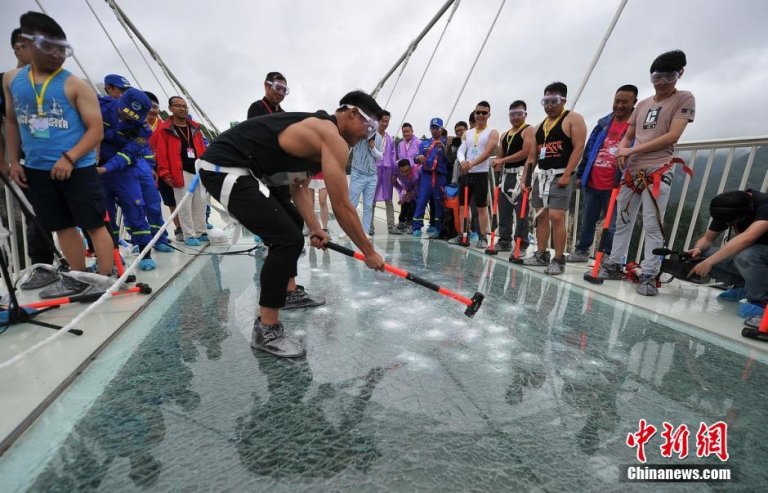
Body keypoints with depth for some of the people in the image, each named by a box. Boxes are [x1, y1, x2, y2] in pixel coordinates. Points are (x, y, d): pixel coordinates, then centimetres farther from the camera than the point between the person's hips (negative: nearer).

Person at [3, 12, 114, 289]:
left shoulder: (75, 85, -4)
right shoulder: (11, 80, 11)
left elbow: (96, 129, -10)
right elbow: (12, 122, 19)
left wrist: (69, 158, -19)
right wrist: (14, 161, 13)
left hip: (77, 168, -5)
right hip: (37, 170, 6)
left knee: (94, 225, -3)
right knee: (63, 227, 11)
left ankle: (106, 278, 5)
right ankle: (78, 278, 22)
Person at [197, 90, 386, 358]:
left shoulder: (317, 130, 16)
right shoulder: (333, 139, -15)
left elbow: (299, 187, 13)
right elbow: (342, 207, -17)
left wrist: (315, 228, 4)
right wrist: (369, 252, -8)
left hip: (233, 167, 11)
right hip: (224, 169, -11)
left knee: (291, 221, 21)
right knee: (288, 239, -19)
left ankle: (290, 292, 31)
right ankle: (266, 330, -6)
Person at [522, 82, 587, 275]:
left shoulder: (573, 119, -1)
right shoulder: (540, 125, 19)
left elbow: (578, 147, -10)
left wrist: (566, 174, -18)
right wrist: (526, 177, 12)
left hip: (559, 176, -7)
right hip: (541, 175, 7)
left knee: (556, 217, -13)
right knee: (541, 216, 7)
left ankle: (559, 261, -6)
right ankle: (541, 255, 16)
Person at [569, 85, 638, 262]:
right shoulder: (603, 123, 11)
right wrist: (580, 174, 11)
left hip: (614, 186, -4)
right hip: (591, 182, 5)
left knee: (612, 225, 3)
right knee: (587, 220, 15)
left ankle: (609, 258, 15)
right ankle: (582, 251, 28)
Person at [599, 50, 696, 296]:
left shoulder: (685, 99, 3)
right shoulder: (642, 104, 18)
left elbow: (672, 136, -9)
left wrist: (633, 149, -12)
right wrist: (621, 151, -3)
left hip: (658, 172, -5)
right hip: (632, 171, 6)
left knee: (653, 226, -7)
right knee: (623, 221, 8)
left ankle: (649, 275, -3)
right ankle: (614, 265, 16)